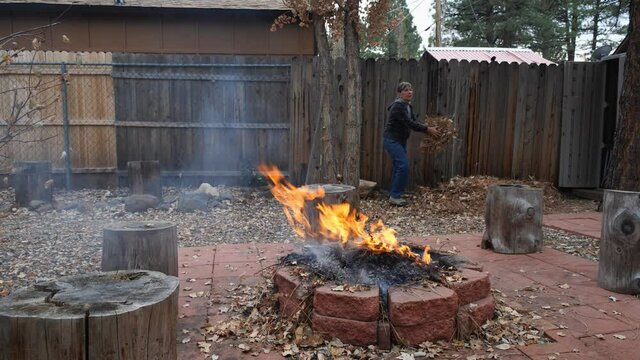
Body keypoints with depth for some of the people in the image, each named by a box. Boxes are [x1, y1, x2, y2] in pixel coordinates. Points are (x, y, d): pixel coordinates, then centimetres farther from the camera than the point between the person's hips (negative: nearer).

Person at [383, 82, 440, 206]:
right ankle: (395, 196, -7)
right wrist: (427, 129, -23)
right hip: (392, 140, -9)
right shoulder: (398, 106, -19)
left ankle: (394, 195, 15)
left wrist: (428, 129, -6)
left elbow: (414, 122, 7)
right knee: (403, 166, -15)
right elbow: (409, 123, -24)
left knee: (399, 166, 9)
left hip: (401, 140, 9)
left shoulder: (408, 106, 10)